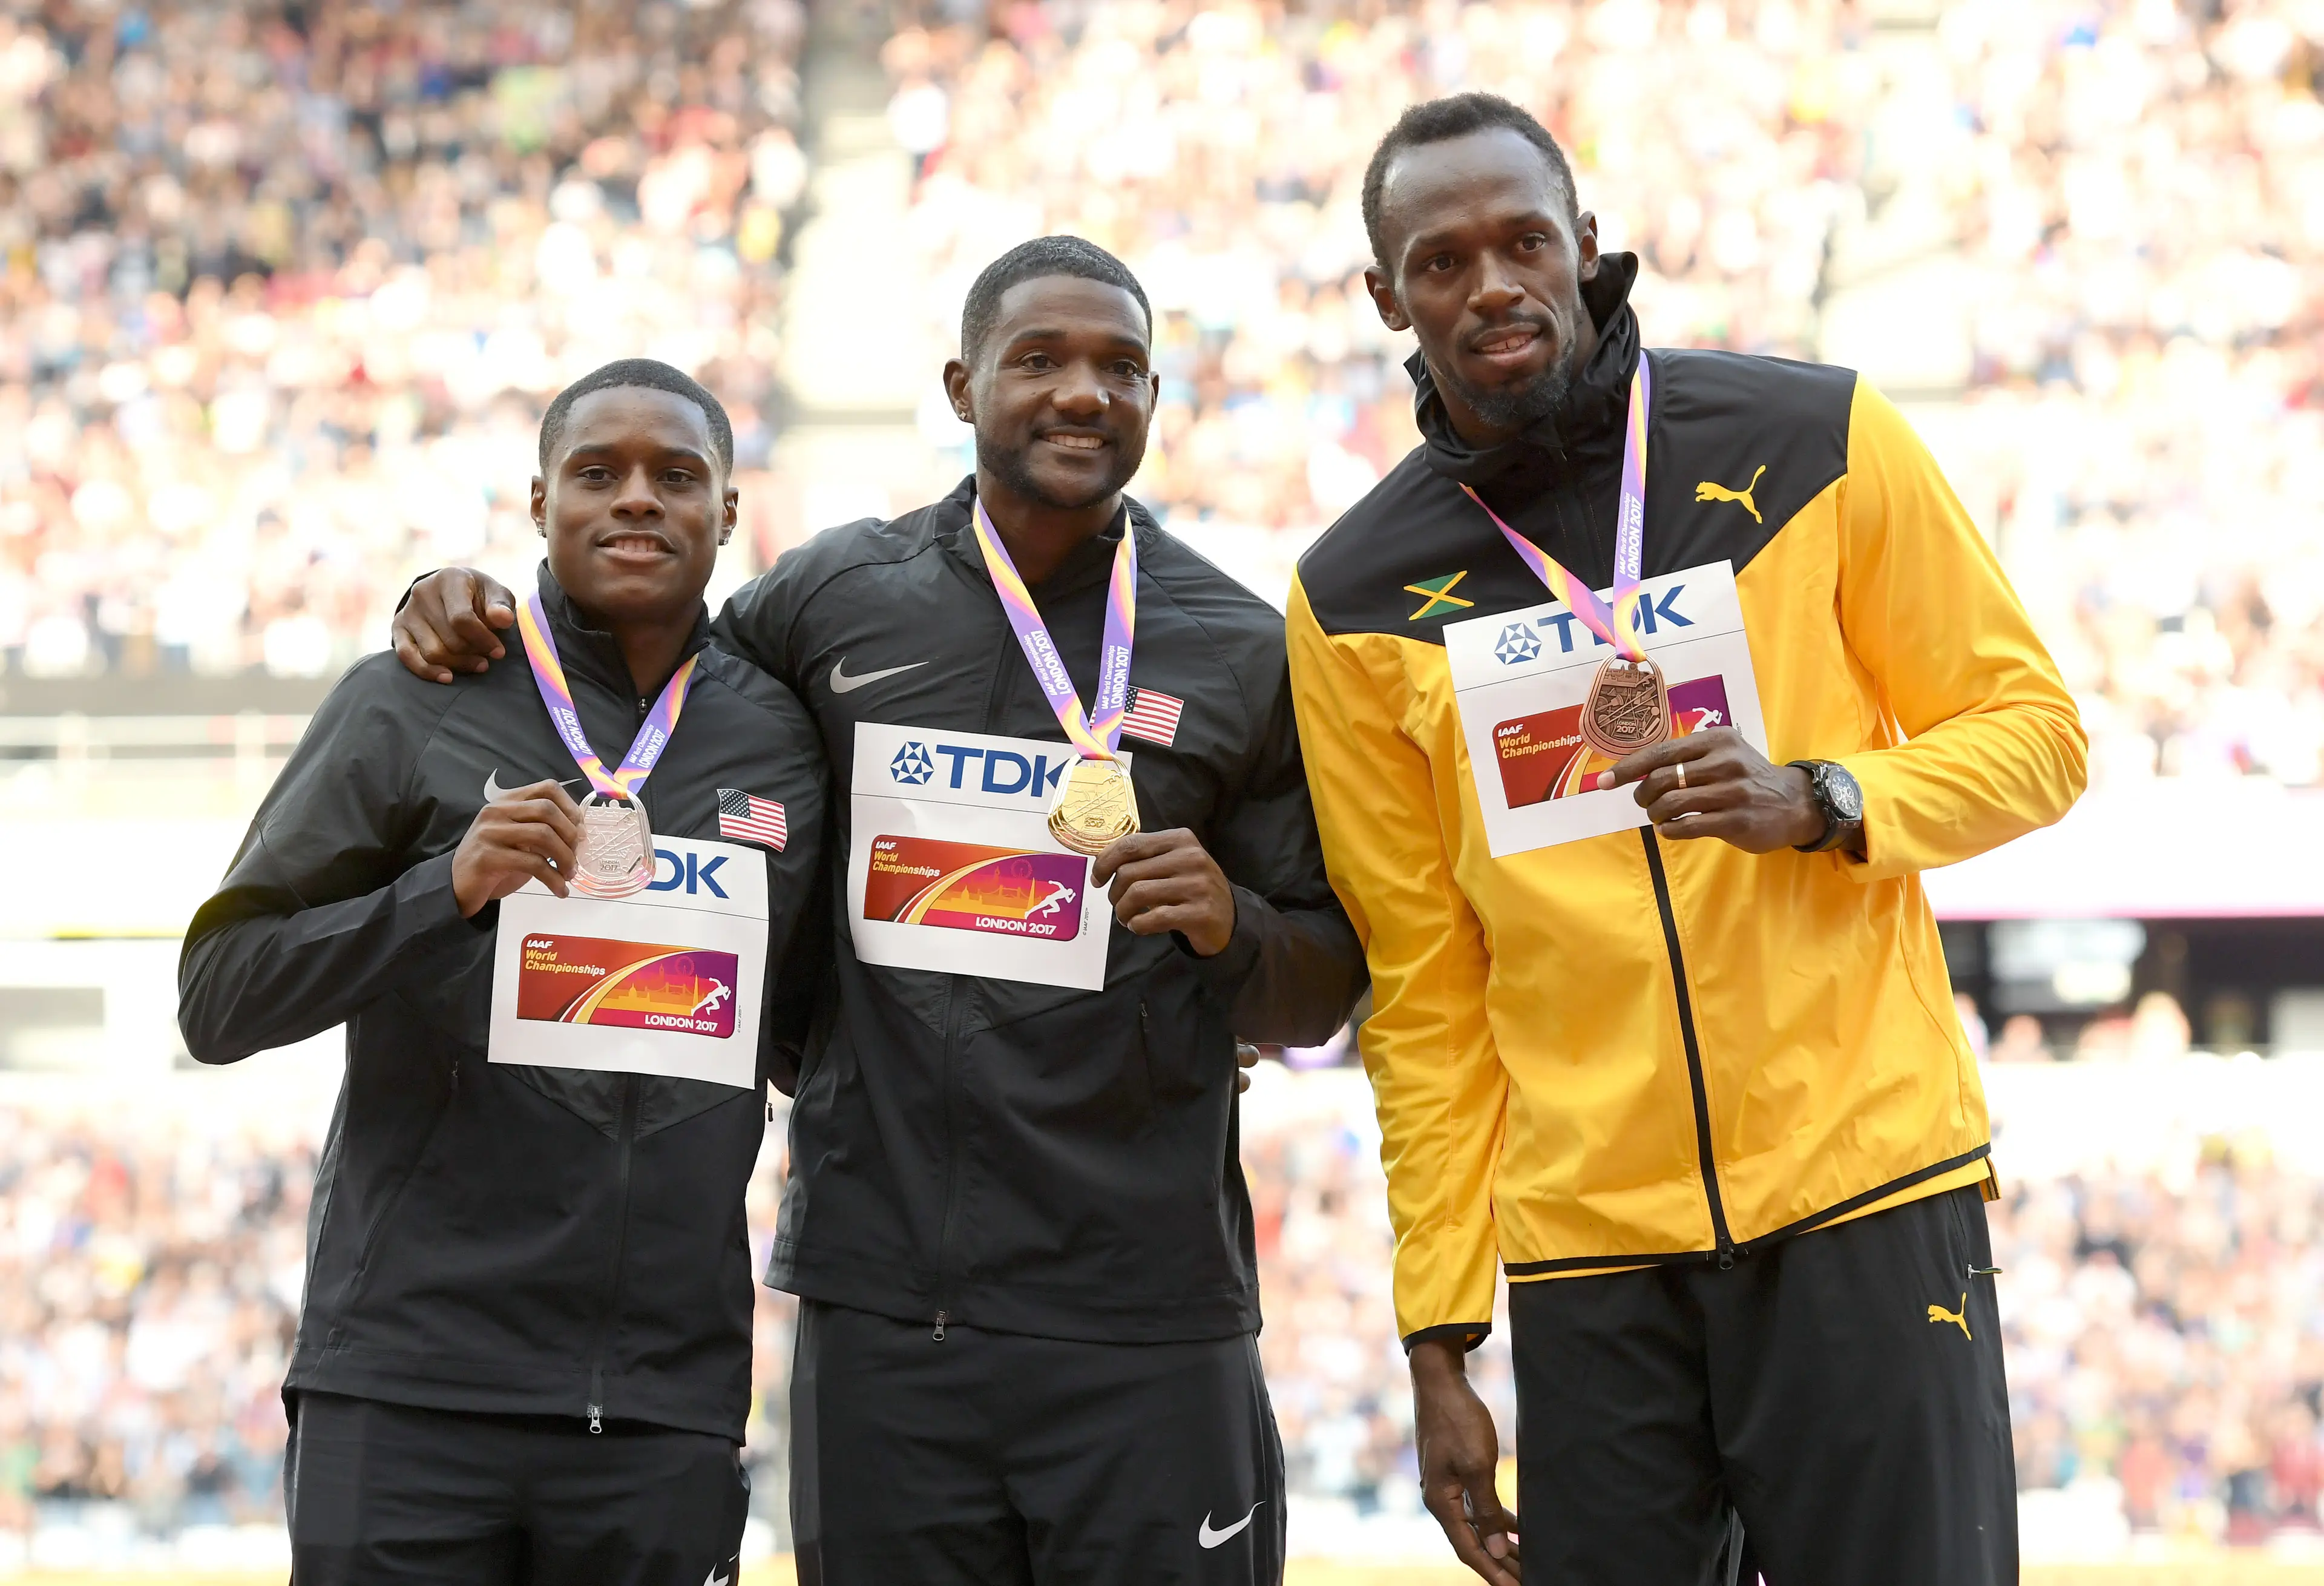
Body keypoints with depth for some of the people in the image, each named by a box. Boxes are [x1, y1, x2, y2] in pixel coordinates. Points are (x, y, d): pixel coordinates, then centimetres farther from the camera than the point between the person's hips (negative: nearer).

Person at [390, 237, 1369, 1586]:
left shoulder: (1244, 653, 4)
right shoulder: (835, 599, 7)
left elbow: (1324, 998, 8)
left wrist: (1229, 925, -14)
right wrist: (479, 610, 6)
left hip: (1144, 1329, -1)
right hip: (882, 1310, 1)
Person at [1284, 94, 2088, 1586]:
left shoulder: (1818, 442, 0)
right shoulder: (1358, 597, 4)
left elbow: (2031, 729, 4)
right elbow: (1422, 986, 6)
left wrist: (1818, 805, -15)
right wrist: (1440, 1334, 3)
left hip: (1868, 1196, -1)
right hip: (1586, 1253, 1)